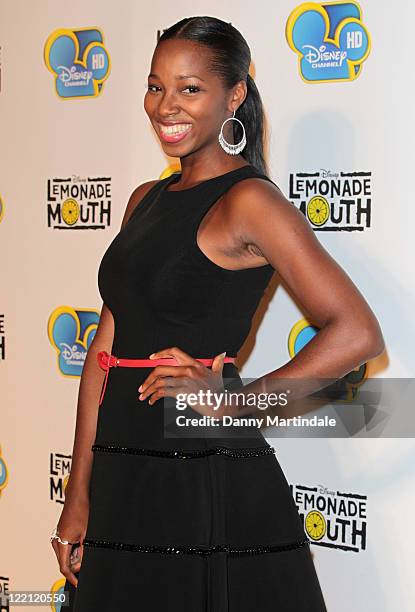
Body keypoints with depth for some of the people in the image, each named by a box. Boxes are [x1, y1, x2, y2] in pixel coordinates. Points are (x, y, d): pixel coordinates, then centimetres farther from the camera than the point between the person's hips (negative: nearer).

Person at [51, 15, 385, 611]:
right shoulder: (147, 200, 11)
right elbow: (106, 346, 9)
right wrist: (80, 495, 6)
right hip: (122, 483, 7)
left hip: (210, 488, -7)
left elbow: (358, 334, -18)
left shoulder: (248, 200, -11)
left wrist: (230, 401, -14)